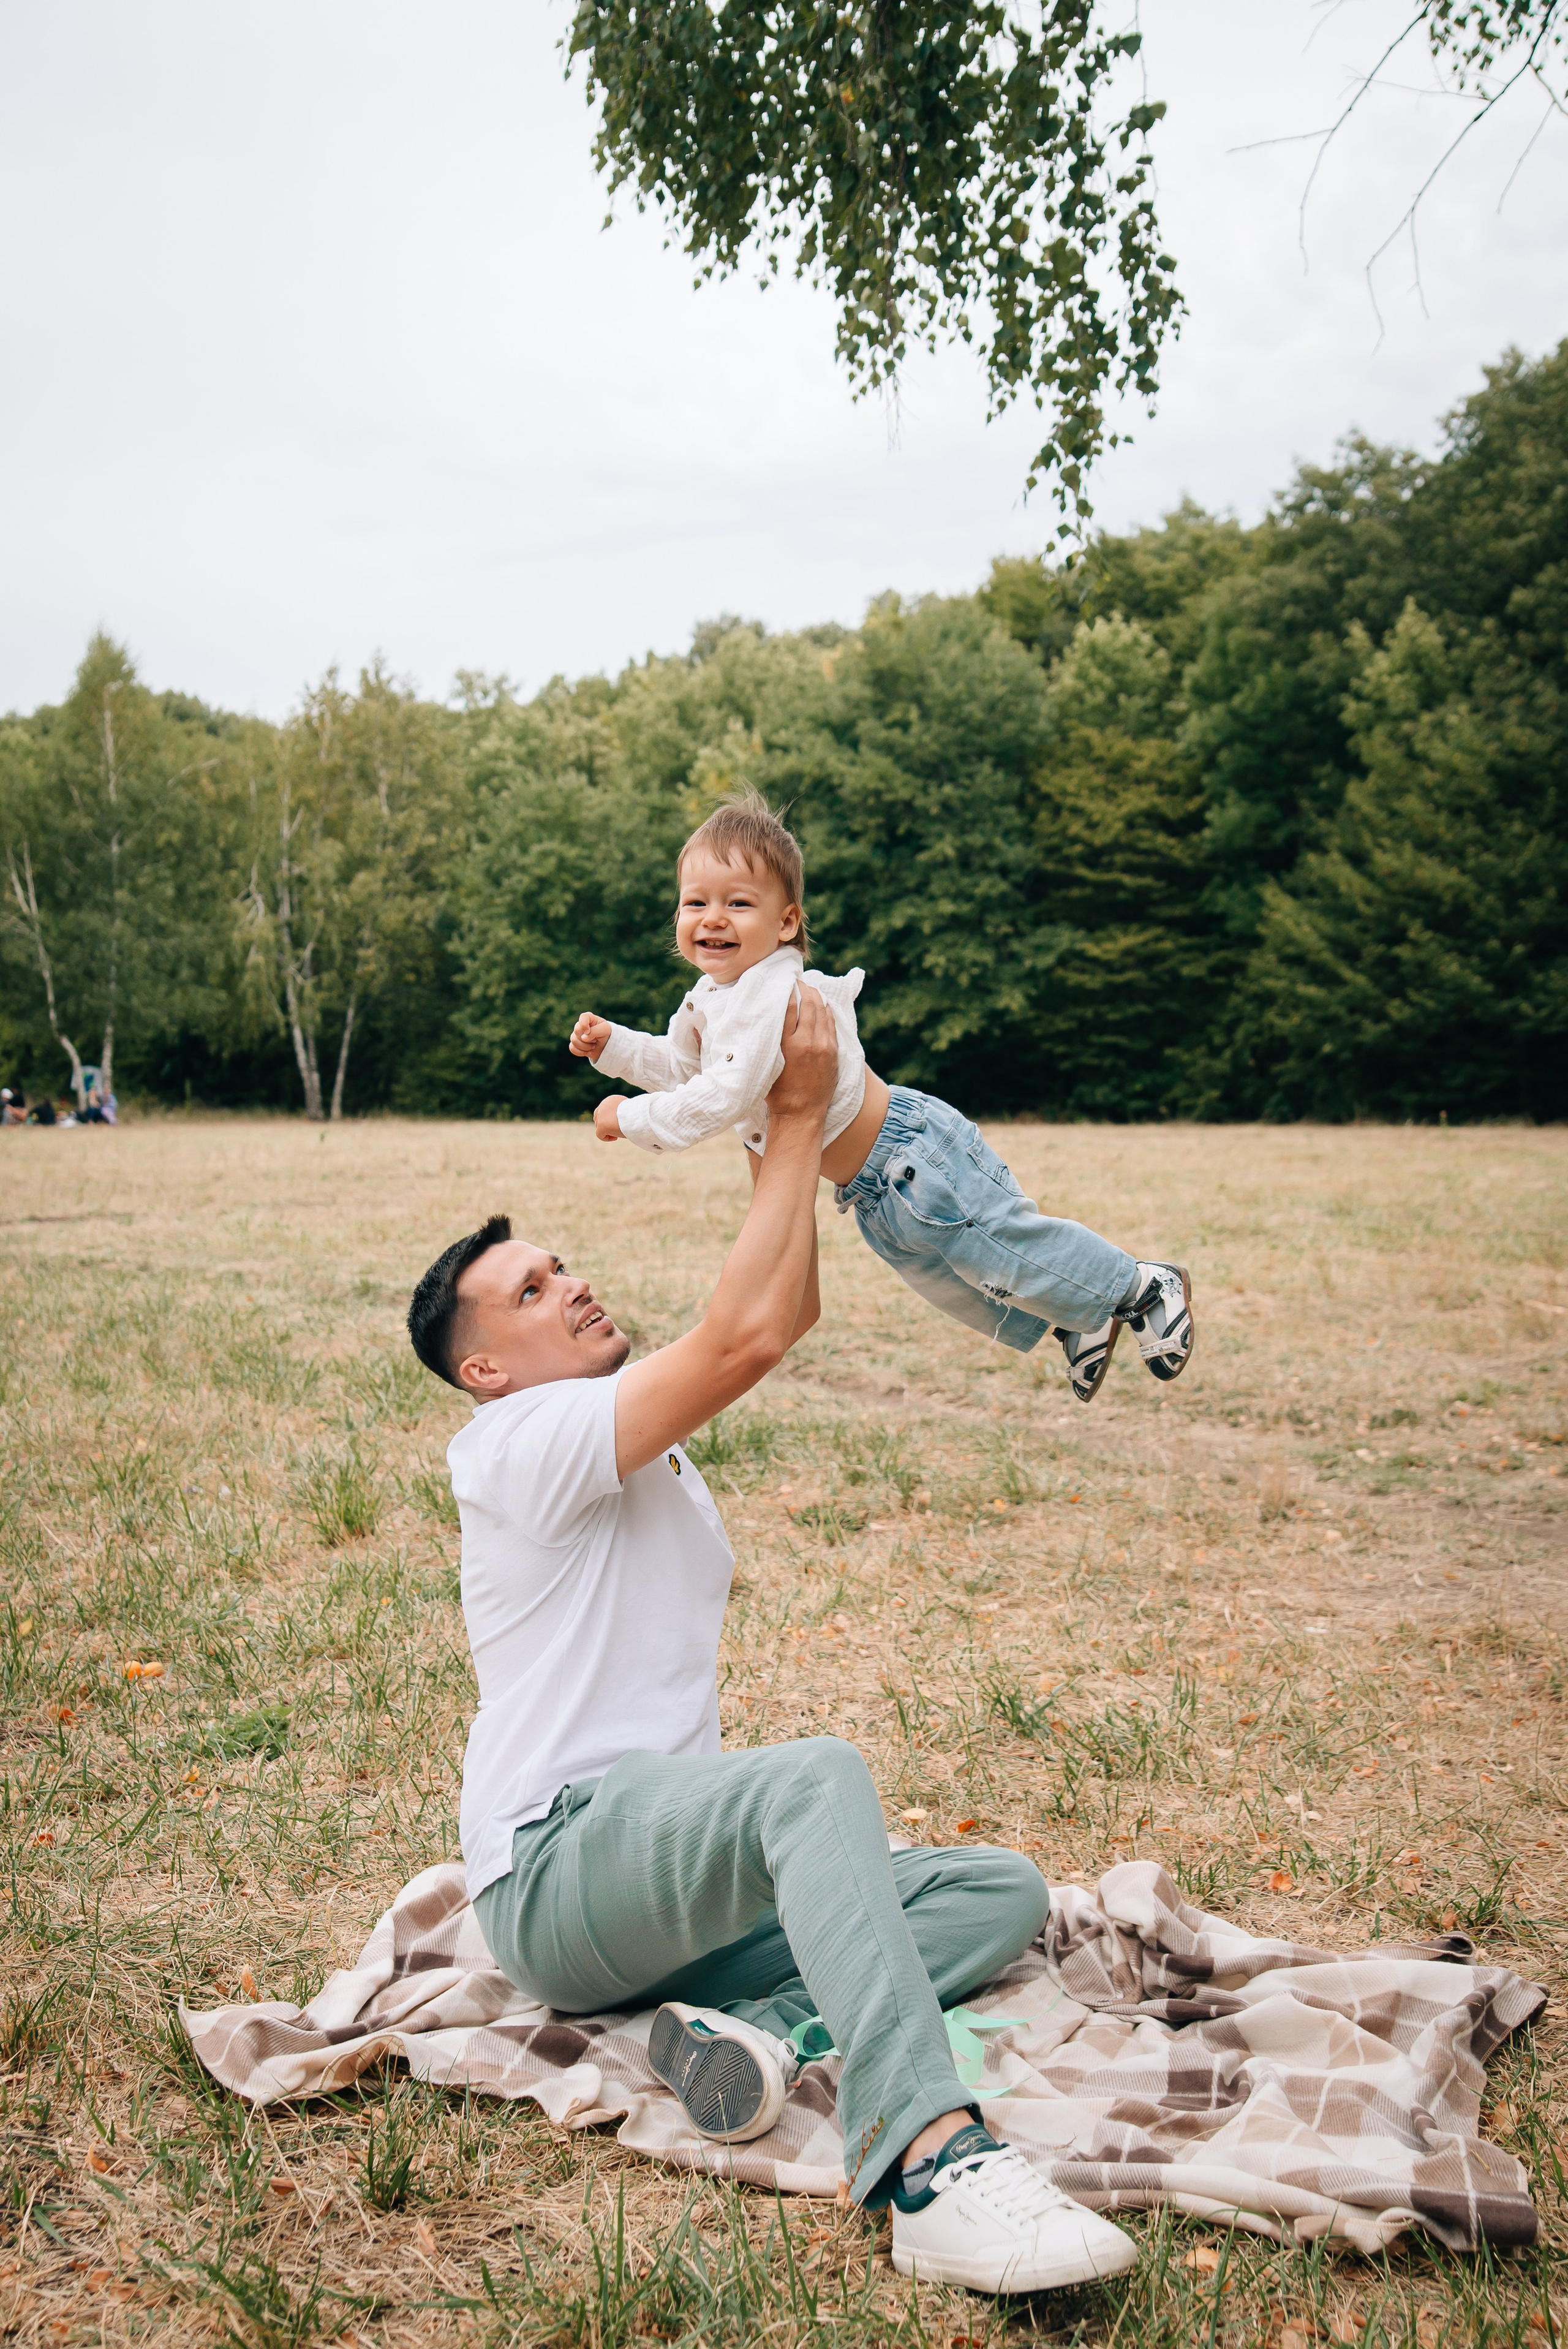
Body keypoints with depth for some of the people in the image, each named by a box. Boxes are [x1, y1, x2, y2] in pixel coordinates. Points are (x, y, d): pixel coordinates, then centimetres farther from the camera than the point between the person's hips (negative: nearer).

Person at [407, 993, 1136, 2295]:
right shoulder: (515, 1441, -8)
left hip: (678, 1881, 9)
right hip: (559, 1866, -9)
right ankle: (933, 2167, -49)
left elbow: (784, 1314, 11)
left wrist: (794, 1119, 4)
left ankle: (764, 2024, -23)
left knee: (1008, 1890, -2)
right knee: (818, 1774, -38)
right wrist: (797, 1115, -13)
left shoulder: (645, 1441, 19)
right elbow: (743, 1334, -19)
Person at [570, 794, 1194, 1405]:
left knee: (1005, 1250, -2)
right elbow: (681, 1066, 19)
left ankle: (1146, 1285, 20)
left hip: (914, 1154, -11)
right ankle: (1072, 1323, 43)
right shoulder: (710, 996, 2)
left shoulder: (772, 993, -30)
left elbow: (727, 1095, -35)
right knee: (938, 1275, 25)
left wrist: (633, 1117, -25)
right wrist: (612, 1044, 5)